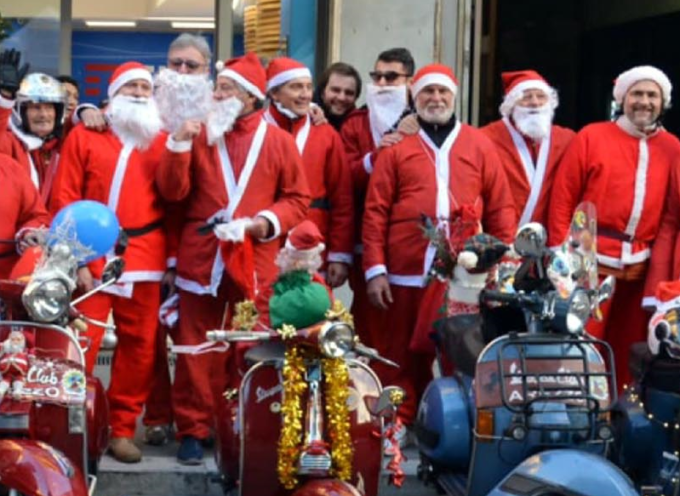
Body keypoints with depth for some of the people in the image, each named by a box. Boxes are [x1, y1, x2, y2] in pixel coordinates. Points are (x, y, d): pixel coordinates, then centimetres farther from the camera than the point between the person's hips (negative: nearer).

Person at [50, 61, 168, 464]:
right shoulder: (84, 136, 8)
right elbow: (65, 200, 1)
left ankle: (123, 428, 14)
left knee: (139, 345, 4)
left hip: (144, 257, 2)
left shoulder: (162, 141, 15)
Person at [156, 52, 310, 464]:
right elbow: (173, 191, 0)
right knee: (196, 346, 3)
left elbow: (299, 198, 4)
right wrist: (179, 145, -11)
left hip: (255, 260, -1)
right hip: (202, 256, 1)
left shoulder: (279, 141, 3)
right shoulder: (200, 134, 7)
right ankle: (193, 429, 11)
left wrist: (269, 221, -12)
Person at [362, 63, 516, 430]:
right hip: (406, 276, 0)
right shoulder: (396, 147, 9)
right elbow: (376, 212, 3)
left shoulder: (479, 145, 11)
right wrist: (375, 270, -4)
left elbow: (501, 208, 9)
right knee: (402, 357, 5)